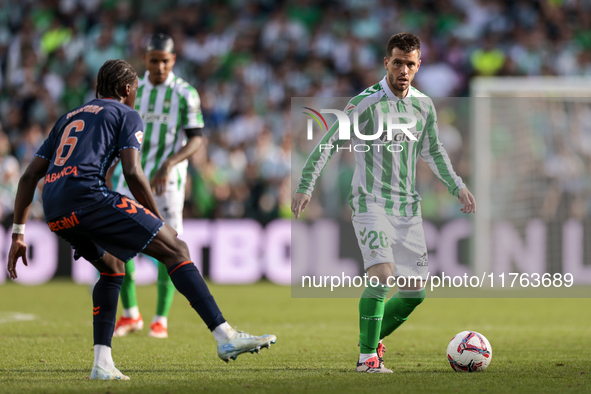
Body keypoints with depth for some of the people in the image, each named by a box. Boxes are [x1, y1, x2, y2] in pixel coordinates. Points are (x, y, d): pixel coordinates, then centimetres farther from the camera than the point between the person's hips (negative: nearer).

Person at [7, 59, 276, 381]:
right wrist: (159, 222, 6)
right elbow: (132, 173, -3)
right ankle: (225, 337, -15)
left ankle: (102, 364, 16)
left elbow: (29, 176, 28)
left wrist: (18, 233, 29)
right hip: (87, 195, -7)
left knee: (112, 268, 28)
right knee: (175, 249, -3)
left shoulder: (68, 119, 33)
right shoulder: (126, 115, 14)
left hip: (54, 211, 7)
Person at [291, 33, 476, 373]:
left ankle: (373, 338, 25)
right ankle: (368, 357, -13)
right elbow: (328, 144, -7)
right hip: (371, 202, -6)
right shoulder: (366, 103, -10)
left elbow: (433, 151, 22)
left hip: (408, 207, 6)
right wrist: (305, 187, -13)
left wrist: (458, 186, 14)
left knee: (415, 290, 3)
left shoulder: (424, 106, 8)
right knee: (382, 275, -23)